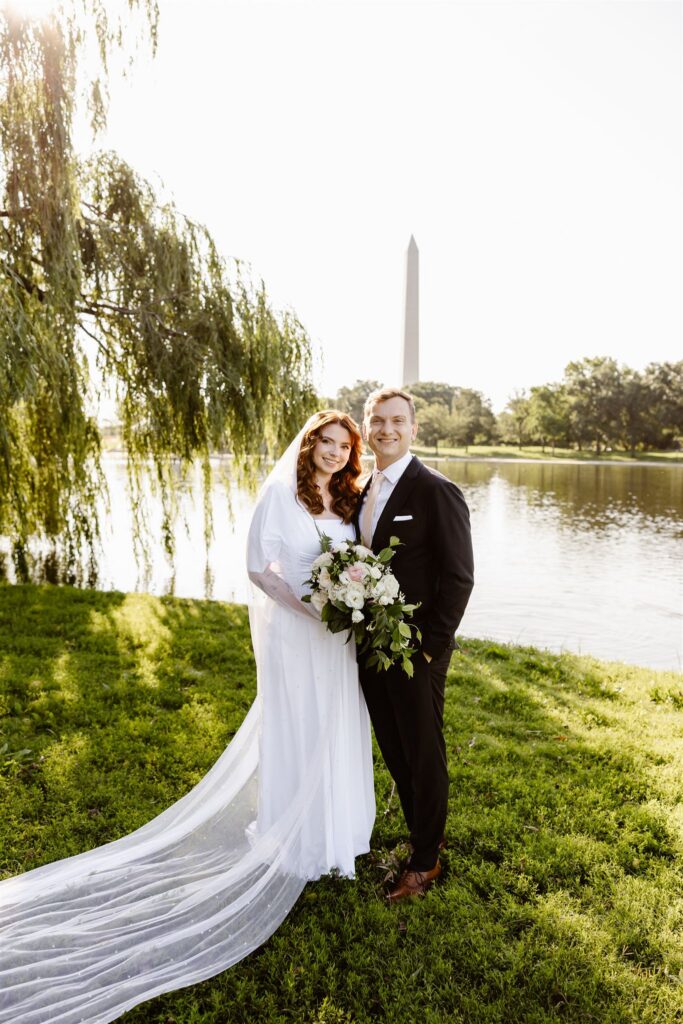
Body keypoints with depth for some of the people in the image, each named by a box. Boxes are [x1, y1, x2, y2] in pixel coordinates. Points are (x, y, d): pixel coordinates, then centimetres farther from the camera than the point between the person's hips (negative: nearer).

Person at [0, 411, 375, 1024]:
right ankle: (293, 842, 30)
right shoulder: (281, 493, -12)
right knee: (293, 732, 8)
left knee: (336, 732, 17)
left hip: (340, 636, 6)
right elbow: (259, 566, -13)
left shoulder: (348, 500, 7)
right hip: (294, 633, -6)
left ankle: (330, 828, 40)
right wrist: (311, 605, -20)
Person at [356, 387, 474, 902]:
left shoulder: (437, 492, -15)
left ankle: (425, 861, 32)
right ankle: (424, 837, 42)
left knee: (424, 756, 11)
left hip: (416, 653, -7)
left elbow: (459, 577, -15)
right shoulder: (360, 490, 7)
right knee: (395, 753, 20)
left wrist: (430, 647, -16)